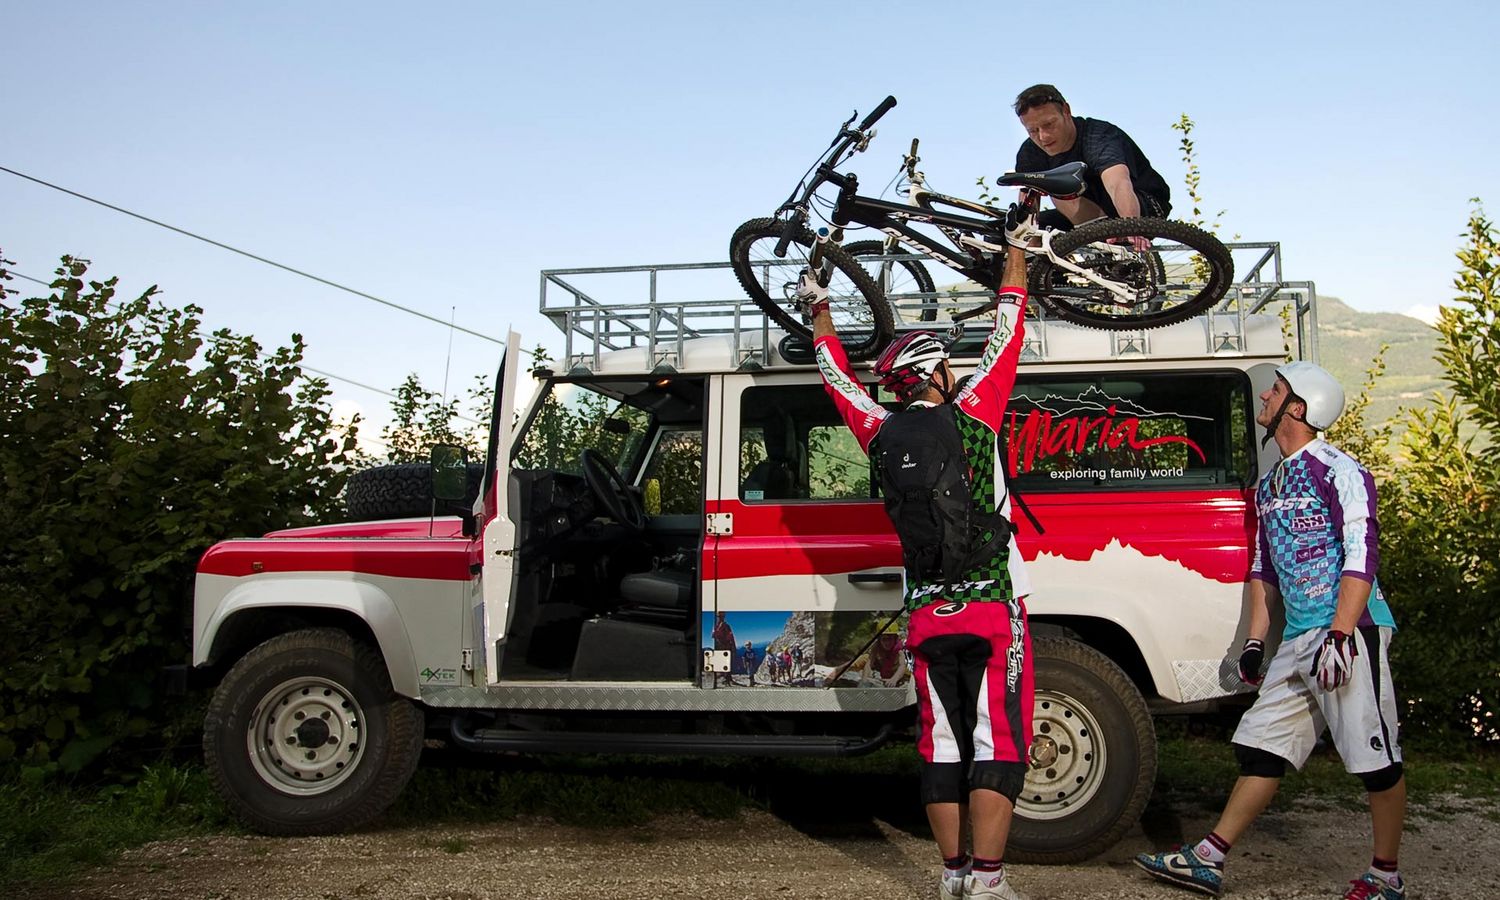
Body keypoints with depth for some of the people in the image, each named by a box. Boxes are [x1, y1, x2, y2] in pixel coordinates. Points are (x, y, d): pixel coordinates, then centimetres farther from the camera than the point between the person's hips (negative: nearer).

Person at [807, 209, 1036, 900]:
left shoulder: (882, 434, 4)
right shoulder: (970, 414, -5)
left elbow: (837, 377, 19)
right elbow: (1006, 335, 5)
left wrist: (818, 310, 33)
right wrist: (1016, 247, 15)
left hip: (927, 615, 4)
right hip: (991, 607, -4)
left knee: (943, 744, 10)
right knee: (999, 742, -1)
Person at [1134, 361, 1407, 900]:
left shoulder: (1339, 473, -8)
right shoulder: (1269, 485, 17)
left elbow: (1361, 559, -15)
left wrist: (1340, 637, -21)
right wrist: (1255, 640, 16)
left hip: (1349, 632, -8)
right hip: (1297, 641, 8)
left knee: (1375, 759, 1)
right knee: (1263, 748, 8)